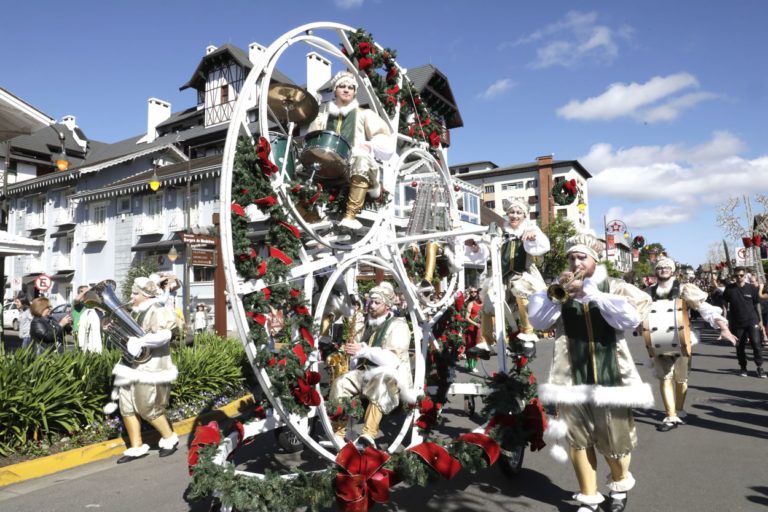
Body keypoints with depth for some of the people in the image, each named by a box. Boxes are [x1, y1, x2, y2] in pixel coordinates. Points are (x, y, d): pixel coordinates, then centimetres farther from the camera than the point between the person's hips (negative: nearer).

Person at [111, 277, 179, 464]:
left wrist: (141, 341, -34)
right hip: (131, 366, 9)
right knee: (127, 408, 9)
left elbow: (164, 335, -28)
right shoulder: (135, 312, 15)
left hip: (149, 368, -9)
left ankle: (170, 438, 19)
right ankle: (136, 447, 20)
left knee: (148, 409, -2)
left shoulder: (157, 312, -13)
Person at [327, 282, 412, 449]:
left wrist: (363, 350, -20)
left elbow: (392, 359, -22)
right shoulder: (370, 325, 17)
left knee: (379, 383, -39)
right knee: (340, 383, -16)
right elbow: (361, 356, 27)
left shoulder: (398, 325, -7)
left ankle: (368, 436, -41)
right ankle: (337, 434, -13)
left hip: (391, 376, -7)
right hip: (366, 372, 7)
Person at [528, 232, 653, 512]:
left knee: (614, 442, 10)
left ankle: (620, 484, 40)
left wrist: (590, 293, -21)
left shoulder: (614, 287, 2)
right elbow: (536, 320, -3)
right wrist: (555, 293, -16)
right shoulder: (559, 289, 8)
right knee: (578, 441, 8)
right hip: (571, 378, 2)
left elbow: (631, 317, -17)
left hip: (609, 377, -1)